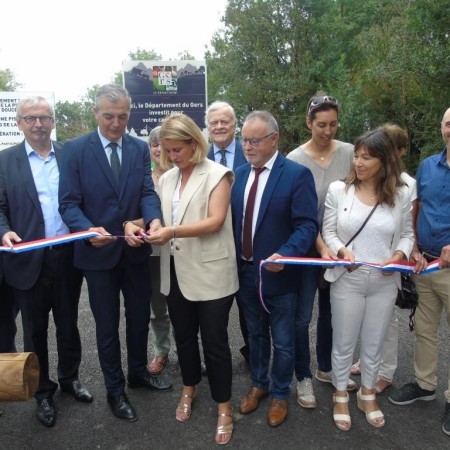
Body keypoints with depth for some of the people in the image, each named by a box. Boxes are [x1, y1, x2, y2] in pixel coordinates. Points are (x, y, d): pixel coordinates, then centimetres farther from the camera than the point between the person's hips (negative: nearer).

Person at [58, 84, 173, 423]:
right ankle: (115, 389, 31)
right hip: (99, 252, -3)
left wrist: (154, 219, -29)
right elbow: (69, 203, -12)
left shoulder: (140, 148, 2)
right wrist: (89, 230, -31)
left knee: (140, 316, 18)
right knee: (107, 325, 12)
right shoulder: (75, 149, -8)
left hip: (135, 249, 3)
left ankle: (139, 372, 42)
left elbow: (148, 192, -7)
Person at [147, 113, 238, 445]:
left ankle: (224, 407, 21)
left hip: (210, 271, -6)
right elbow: (164, 219, 14)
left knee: (215, 340, 4)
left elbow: (216, 221, -19)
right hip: (176, 271, 6)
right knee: (183, 335, 20)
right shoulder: (167, 178, 10)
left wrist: (173, 232, -28)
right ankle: (190, 388, 43)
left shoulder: (217, 175, -9)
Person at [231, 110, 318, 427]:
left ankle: (280, 394, 35)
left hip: (278, 274, -5)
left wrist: (285, 255, -33)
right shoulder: (239, 174, 5)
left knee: (282, 341, 13)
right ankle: (259, 384, 44)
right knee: (255, 334, 23)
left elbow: (307, 225, -17)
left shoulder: (297, 174, -13)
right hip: (245, 272, 5)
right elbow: (233, 219, 9)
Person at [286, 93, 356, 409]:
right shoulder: (295, 160, -11)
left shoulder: (350, 153, -3)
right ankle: (304, 377, 24)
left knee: (331, 312, 18)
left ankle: (326, 368, 38)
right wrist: (321, 246, -21)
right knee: (302, 317, 3)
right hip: (308, 248, -3)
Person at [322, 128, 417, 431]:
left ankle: (368, 395, 40)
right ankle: (341, 396, 35)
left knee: (374, 345, 17)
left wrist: (399, 255, -13)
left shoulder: (401, 194, -2)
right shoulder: (338, 189, -6)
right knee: (344, 344, 12)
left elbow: (407, 233, 7)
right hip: (347, 279, -1)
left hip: (384, 282, 2)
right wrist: (341, 250, -19)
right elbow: (328, 232, 0)